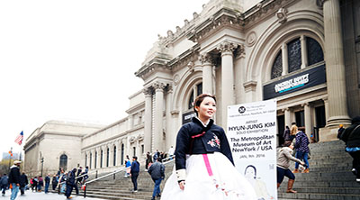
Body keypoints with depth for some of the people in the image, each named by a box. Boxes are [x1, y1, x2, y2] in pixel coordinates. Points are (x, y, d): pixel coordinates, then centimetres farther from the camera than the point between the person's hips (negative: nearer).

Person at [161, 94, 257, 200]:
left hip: (220, 169, 3)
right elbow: (180, 154, -3)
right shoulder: (186, 129, 4)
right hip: (196, 170, -3)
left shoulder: (219, 130, 16)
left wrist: (232, 175, 10)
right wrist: (181, 178, -13)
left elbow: (228, 155, 16)